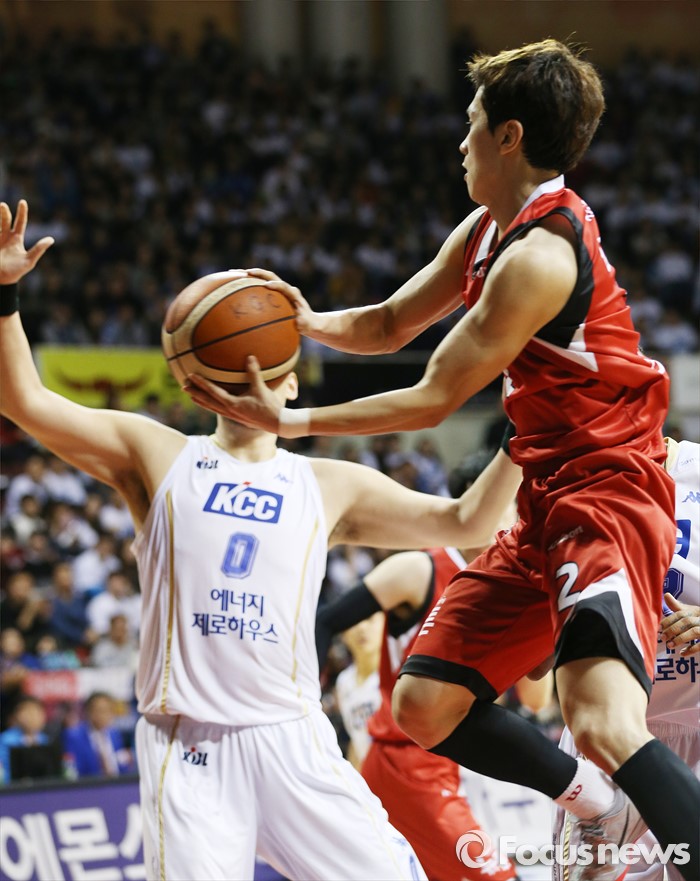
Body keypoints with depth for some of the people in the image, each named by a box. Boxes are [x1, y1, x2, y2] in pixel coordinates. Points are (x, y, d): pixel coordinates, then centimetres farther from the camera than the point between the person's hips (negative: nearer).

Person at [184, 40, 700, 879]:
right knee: (424, 706, 12)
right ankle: (607, 805, 27)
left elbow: (432, 400, -16)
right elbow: (392, 323, 23)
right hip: (545, 505, 10)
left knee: (603, 723, -32)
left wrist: (289, 421, -11)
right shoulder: (488, 230, 12)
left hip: (607, 496, -10)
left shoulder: (539, 256, -19)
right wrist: (309, 322, 1)